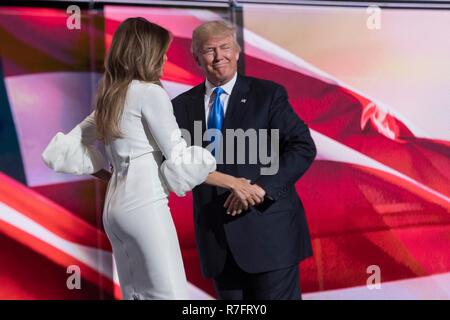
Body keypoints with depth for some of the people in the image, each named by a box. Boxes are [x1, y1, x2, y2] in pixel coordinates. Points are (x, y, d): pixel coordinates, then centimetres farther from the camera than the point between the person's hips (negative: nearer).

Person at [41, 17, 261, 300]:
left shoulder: (109, 98, 16)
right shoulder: (150, 92, -7)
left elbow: (63, 149, 18)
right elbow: (179, 158, -9)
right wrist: (230, 181, -3)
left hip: (115, 206, 9)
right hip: (145, 206, -9)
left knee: (136, 294, 12)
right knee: (171, 294, -9)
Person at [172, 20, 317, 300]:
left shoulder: (268, 94, -1)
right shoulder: (182, 106, 9)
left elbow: (303, 147, -8)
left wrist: (263, 186, -21)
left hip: (269, 232, -3)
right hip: (217, 239, 3)